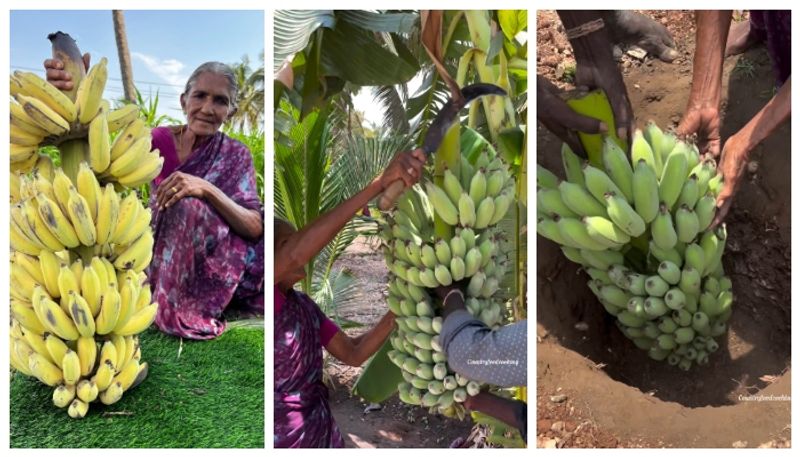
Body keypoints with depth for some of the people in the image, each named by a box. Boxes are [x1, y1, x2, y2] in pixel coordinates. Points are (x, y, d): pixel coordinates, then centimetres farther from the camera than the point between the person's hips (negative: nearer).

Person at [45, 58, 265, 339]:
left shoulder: (236, 155, -9)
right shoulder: (160, 141, -8)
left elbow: (255, 229, -21)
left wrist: (207, 189, -37)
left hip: (212, 270, 0)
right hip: (161, 263, 0)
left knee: (189, 206, -26)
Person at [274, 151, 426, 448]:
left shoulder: (303, 305, 3)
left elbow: (353, 353, 5)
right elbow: (296, 254, -40)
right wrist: (380, 182, -45)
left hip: (322, 432, 7)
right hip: (283, 441, -7)